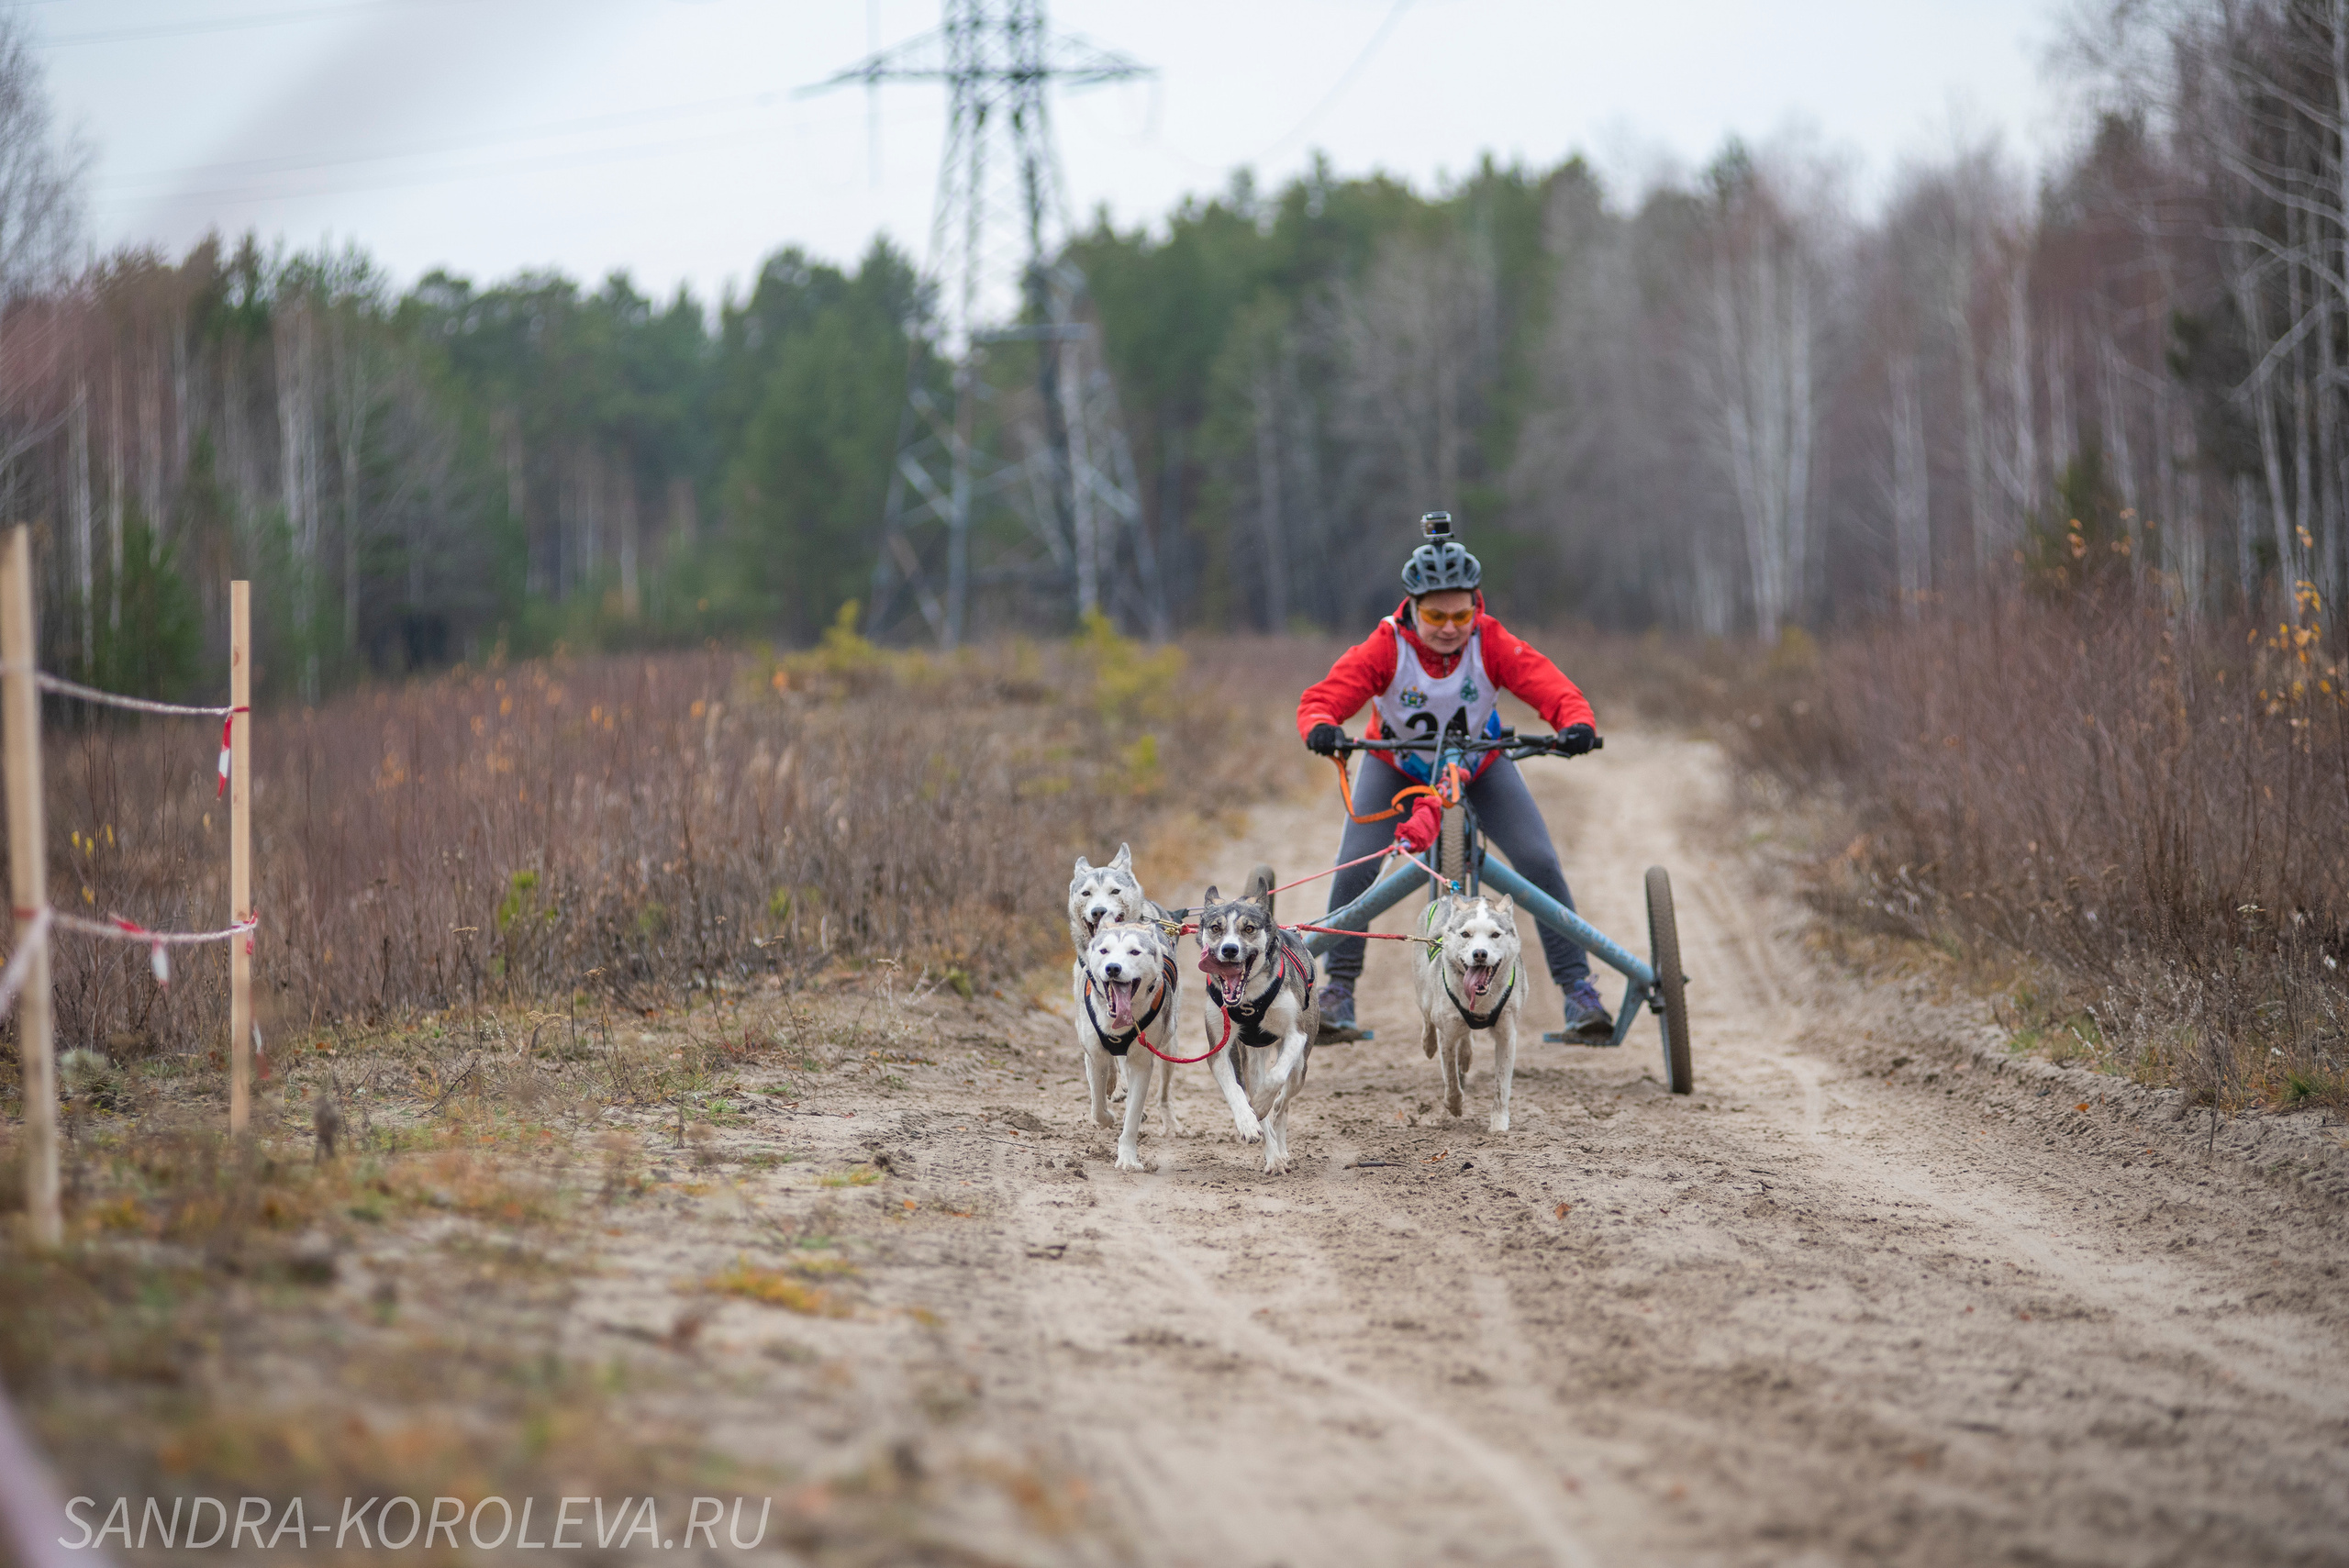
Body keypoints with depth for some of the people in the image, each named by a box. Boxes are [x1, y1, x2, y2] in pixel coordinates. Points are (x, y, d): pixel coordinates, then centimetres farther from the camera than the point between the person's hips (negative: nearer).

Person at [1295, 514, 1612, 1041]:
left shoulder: (1492, 644, -29)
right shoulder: (1386, 647, -30)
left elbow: (1556, 691, -36)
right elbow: (1322, 697, -37)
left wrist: (1577, 726, -58)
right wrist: (1322, 728, -60)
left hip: (1480, 764, 0)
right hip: (1396, 765, 0)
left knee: (1539, 862, -16)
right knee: (1355, 865, -18)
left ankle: (1578, 988, -7)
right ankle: (1338, 988, -1)